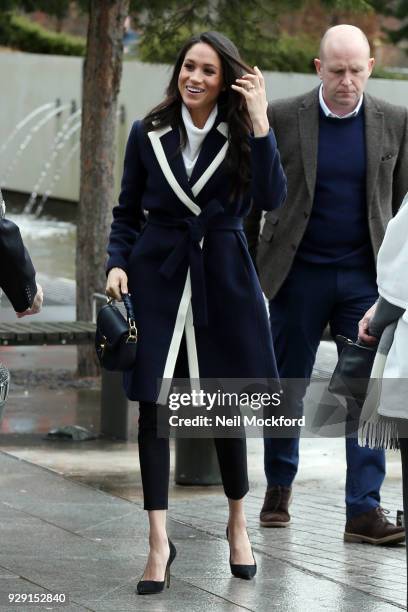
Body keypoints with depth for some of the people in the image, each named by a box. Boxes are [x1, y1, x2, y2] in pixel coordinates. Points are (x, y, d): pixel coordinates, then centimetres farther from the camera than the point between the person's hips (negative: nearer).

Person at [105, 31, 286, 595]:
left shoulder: (242, 135, -1)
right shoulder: (149, 134, 2)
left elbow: (271, 199, -17)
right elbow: (127, 213, 10)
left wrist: (259, 122, -20)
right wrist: (118, 263, -7)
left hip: (223, 279, 0)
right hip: (157, 274, 1)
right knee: (152, 404, -5)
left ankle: (238, 523, 29)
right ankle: (159, 543, -1)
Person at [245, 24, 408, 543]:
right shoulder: (281, 119, -4)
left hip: (366, 276, 1)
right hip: (299, 275, -1)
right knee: (286, 388, 9)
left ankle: (364, 509, -3)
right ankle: (278, 488, 29)